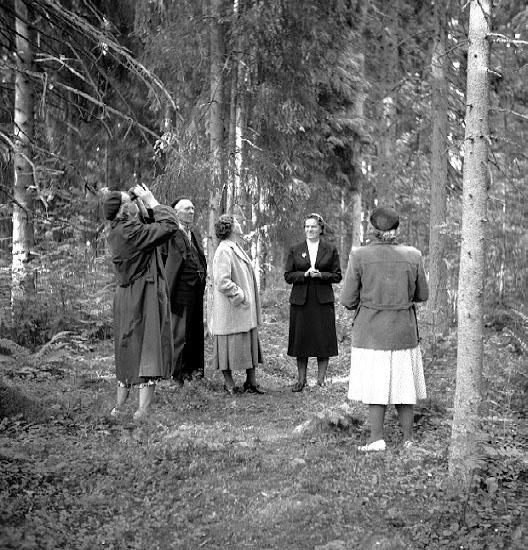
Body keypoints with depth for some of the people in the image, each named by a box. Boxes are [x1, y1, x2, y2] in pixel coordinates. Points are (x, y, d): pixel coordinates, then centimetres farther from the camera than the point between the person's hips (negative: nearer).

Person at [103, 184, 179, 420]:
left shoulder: (113, 231, 3)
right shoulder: (131, 232, -22)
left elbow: (146, 226, 19)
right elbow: (170, 225, -22)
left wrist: (146, 205, 6)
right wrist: (152, 202, -13)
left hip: (125, 296, 8)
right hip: (145, 297, -8)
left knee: (127, 349, 18)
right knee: (148, 348, -2)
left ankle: (119, 406, 26)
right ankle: (143, 409, -3)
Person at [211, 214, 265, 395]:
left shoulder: (236, 249, 14)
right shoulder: (224, 251, -16)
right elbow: (222, 282, -23)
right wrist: (240, 295, -18)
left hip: (245, 311, 10)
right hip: (231, 311, -9)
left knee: (250, 344, 10)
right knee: (231, 344, -1)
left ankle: (251, 381, 16)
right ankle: (229, 383, 8)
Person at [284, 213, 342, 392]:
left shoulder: (330, 250, 6)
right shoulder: (295, 250, 8)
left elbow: (337, 276, 4)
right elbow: (288, 276, 5)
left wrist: (320, 275, -13)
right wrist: (305, 274, -12)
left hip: (323, 301, -1)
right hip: (300, 301, 1)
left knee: (324, 341, -1)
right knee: (300, 341, 2)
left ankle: (321, 380, 8)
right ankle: (301, 380, 11)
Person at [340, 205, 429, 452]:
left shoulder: (359, 256, -11)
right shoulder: (412, 256, -5)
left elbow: (348, 300, -8)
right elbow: (422, 295, 5)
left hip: (370, 332, -2)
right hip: (404, 330, 2)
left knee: (376, 385, 9)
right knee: (403, 384, 12)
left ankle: (376, 439, 8)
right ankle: (408, 439, 19)